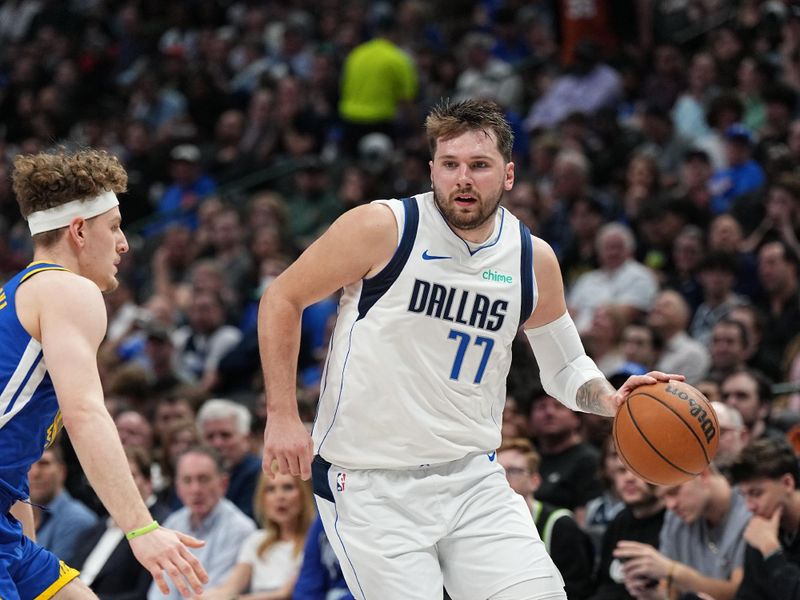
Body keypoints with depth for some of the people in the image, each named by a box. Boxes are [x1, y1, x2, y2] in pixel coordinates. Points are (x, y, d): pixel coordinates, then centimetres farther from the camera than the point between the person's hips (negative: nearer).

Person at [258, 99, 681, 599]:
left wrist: (609, 400, -4)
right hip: (369, 484, -4)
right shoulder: (383, 228, -10)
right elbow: (283, 299, 0)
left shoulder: (534, 260, 3)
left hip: (472, 477, 4)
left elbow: (565, 365, 18)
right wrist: (283, 416, -6)